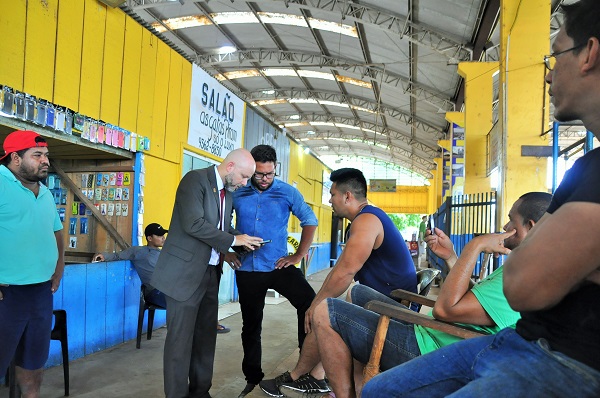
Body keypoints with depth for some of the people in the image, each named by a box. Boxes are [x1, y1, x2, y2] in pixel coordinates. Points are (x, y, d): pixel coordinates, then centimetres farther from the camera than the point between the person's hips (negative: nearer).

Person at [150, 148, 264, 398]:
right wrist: (233, 240, -18)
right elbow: (193, 224, -24)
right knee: (181, 339, 0)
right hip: (185, 272, -8)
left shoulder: (227, 190, 11)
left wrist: (242, 240, 1)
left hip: (209, 272, 8)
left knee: (206, 337, 14)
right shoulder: (196, 180, -13)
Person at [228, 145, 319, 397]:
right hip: (247, 270, 2)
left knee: (310, 303, -22)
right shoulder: (237, 193, -1)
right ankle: (253, 378, 32)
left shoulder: (288, 193, -3)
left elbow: (310, 221, 2)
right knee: (251, 325, 13)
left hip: (278, 266, -1)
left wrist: (298, 256, -3)